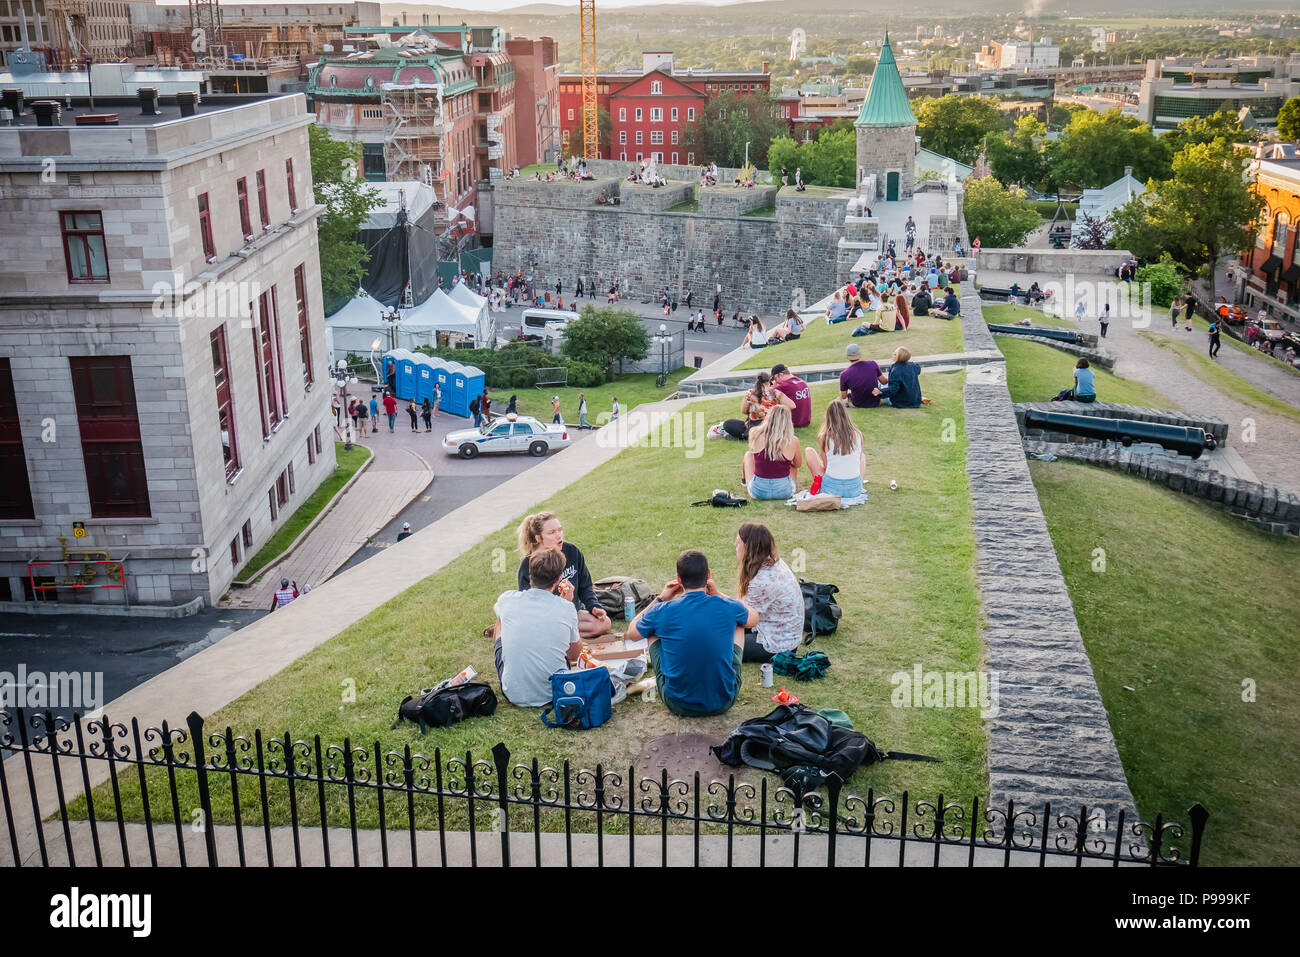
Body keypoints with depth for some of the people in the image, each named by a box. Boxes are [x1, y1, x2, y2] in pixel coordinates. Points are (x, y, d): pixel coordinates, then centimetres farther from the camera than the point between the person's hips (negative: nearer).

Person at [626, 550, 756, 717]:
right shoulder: (728, 607, -10)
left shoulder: (662, 611, -13)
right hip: (724, 703, 1)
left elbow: (632, 633, 10)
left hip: (678, 705, -1)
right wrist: (718, 594, 15)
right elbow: (754, 617, 16)